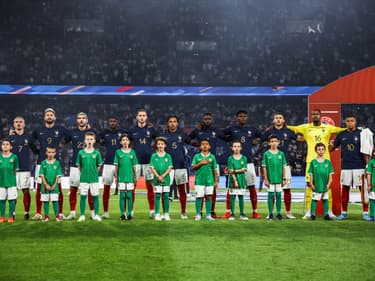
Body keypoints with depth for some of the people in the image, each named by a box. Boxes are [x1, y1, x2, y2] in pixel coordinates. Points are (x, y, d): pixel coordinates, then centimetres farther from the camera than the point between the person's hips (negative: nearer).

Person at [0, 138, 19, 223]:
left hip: (11, 182, -2)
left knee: (11, 199, 2)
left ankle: (11, 217, 11)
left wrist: (10, 176, -2)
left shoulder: (14, 157, -3)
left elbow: (16, 170, 2)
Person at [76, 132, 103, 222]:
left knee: (95, 196, 4)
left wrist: (94, 173, 3)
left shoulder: (97, 153, -1)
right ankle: (82, 215, 11)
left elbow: (99, 166, 6)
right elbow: (79, 166, 7)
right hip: (83, 178, 0)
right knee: (83, 196, 4)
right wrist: (84, 173, 4)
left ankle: (96, 215, 13)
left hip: (94, 178, 0)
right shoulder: (81, 152, 0)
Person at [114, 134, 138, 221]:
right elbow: (116, 166, 4)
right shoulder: (118, 152, 2)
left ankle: (129, 214, 9)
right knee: (122, 196, 2)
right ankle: (122, 214, 7)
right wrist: (116, 177, 2)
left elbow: (134, 166, 7)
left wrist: (135, 177, 7)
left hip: (130, 177, 1)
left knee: (129, 196, 3)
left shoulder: (132, 152, 4)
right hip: (121, 177, -1)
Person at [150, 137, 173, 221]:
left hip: (166, 179, 0)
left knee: (166, 196, 3)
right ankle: (157, 214, 6)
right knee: (157, 196, 1)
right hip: (157, 179, 0)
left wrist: (163, 175, -13)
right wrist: (158, 176, -14)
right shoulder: (154, 156, 4)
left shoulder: (168, 156, 4)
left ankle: (166, 214, 9)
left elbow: (170, 168, -1)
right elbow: (152, 168, -1)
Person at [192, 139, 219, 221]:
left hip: (209, 180, 1)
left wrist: (216, 181, 7)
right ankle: (198, 215, 7)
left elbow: (215, 170, 9)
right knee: (199, 197, -1)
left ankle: (208, 215, 9)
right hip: (199, 180, -1)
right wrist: (201, 163, -13)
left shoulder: (212, 157, 8)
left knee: (209, 197, 2)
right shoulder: (197, 156, 6)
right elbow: (193, 167, 0)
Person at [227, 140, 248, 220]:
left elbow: (244, 169, -4)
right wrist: (235, 181, -14)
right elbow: (231, 171, -6)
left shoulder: (244, 158, 4)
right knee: (232, 196, 1)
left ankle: (242, 214, 12)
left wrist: (235, 171, -12)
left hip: (241, 180, 1)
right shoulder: (230, 158, 0)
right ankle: (232, 214, 7)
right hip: (233, 180, -1)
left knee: (241, 196, 6)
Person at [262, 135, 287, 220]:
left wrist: (284, 179, 5)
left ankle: (278, 213, 14)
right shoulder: (266, 154, -2)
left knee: (278, 195, 6)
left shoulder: (281, 154, 3)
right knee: (271, 195, 4)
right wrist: (266, 179, -5)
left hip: (279, 178, 2)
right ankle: (270, 213, 11)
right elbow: (264, 167, -1)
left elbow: (283, 167, 7)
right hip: (270, 179, -2)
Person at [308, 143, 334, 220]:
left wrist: (329, 183, -3)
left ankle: (326, 214, 17)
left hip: (325, 185, 2)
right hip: (316, 185, -2)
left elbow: (330, 174, 5)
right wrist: (311, 183, -6)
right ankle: (313, 214, 10)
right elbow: (311, 174, 1)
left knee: (325, 199, 10)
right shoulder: (313, 162, -1)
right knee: (314, 199, 3)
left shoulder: (328, 162, 3)